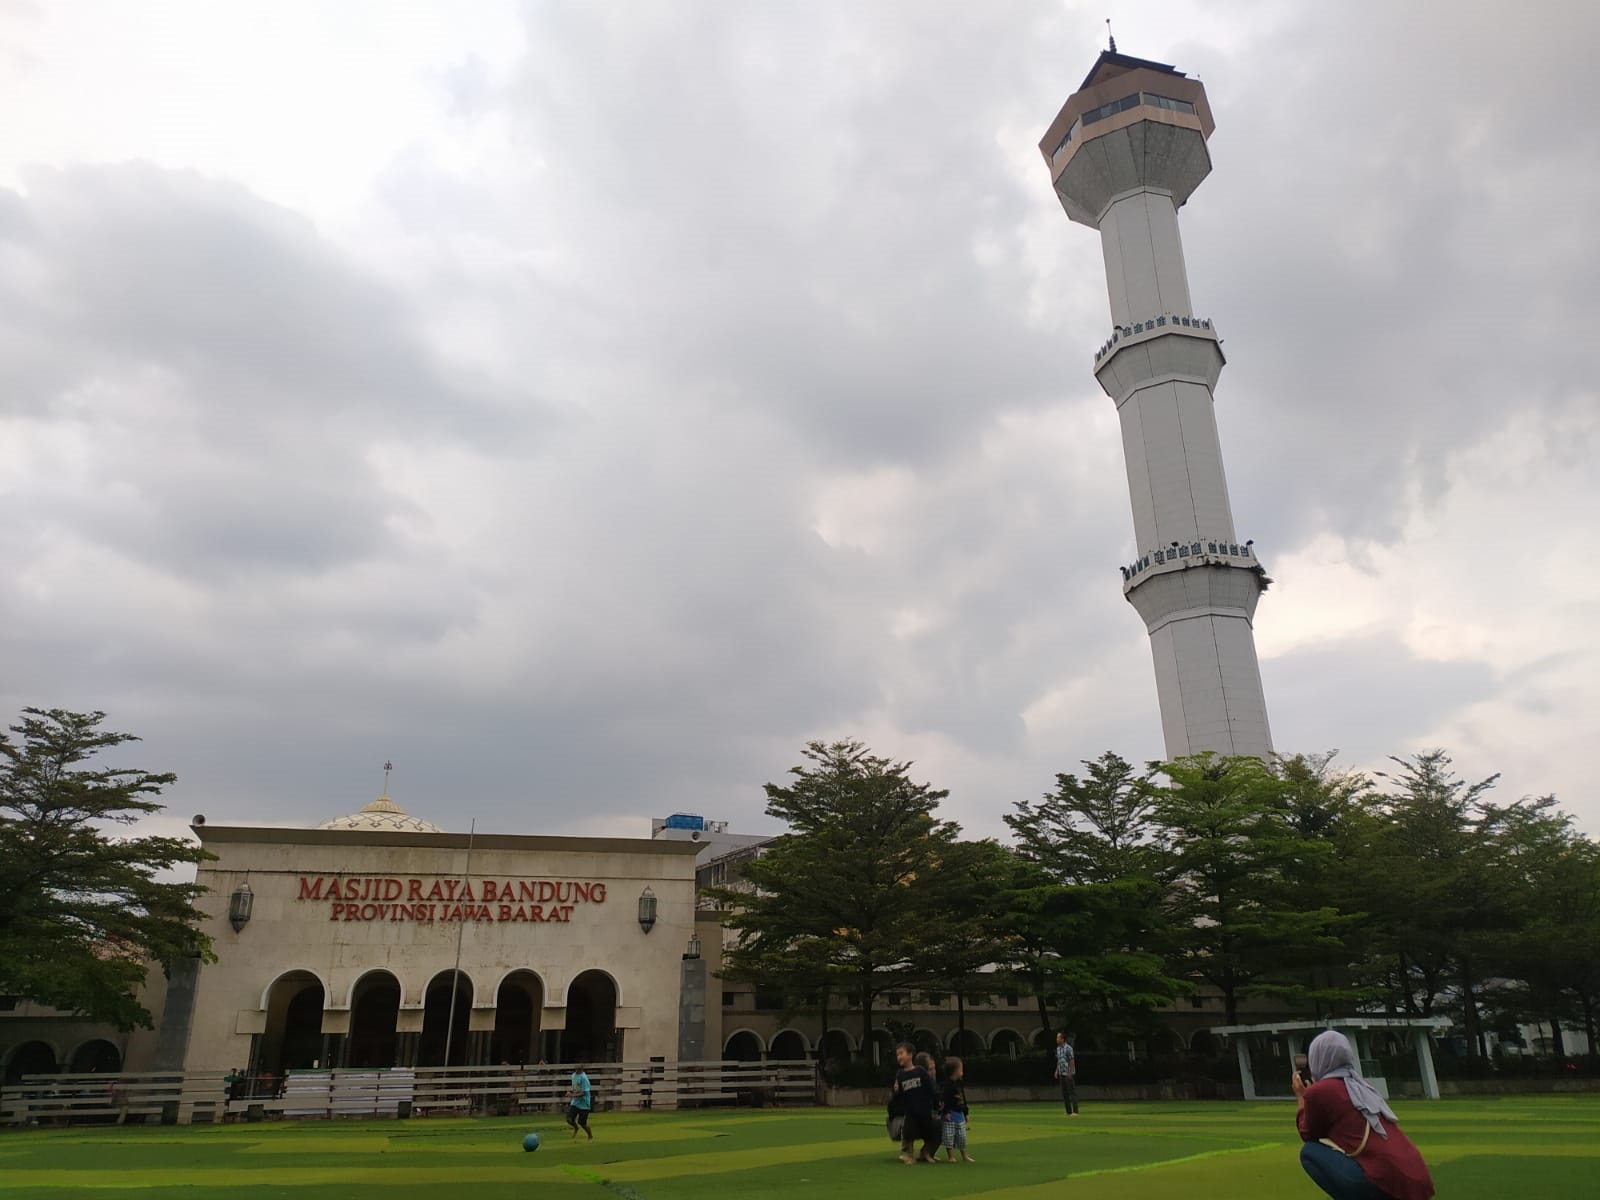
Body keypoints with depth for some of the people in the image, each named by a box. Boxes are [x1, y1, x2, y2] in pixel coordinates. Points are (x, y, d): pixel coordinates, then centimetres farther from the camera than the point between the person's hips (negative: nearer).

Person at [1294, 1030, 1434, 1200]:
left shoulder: (1318, 1090, 0)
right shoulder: (1362, 1086, 21)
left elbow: (1308, 1135, 16)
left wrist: (1300, 1096, 29)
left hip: (1383, 1183, -8)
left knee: (1310, 1152, 7)